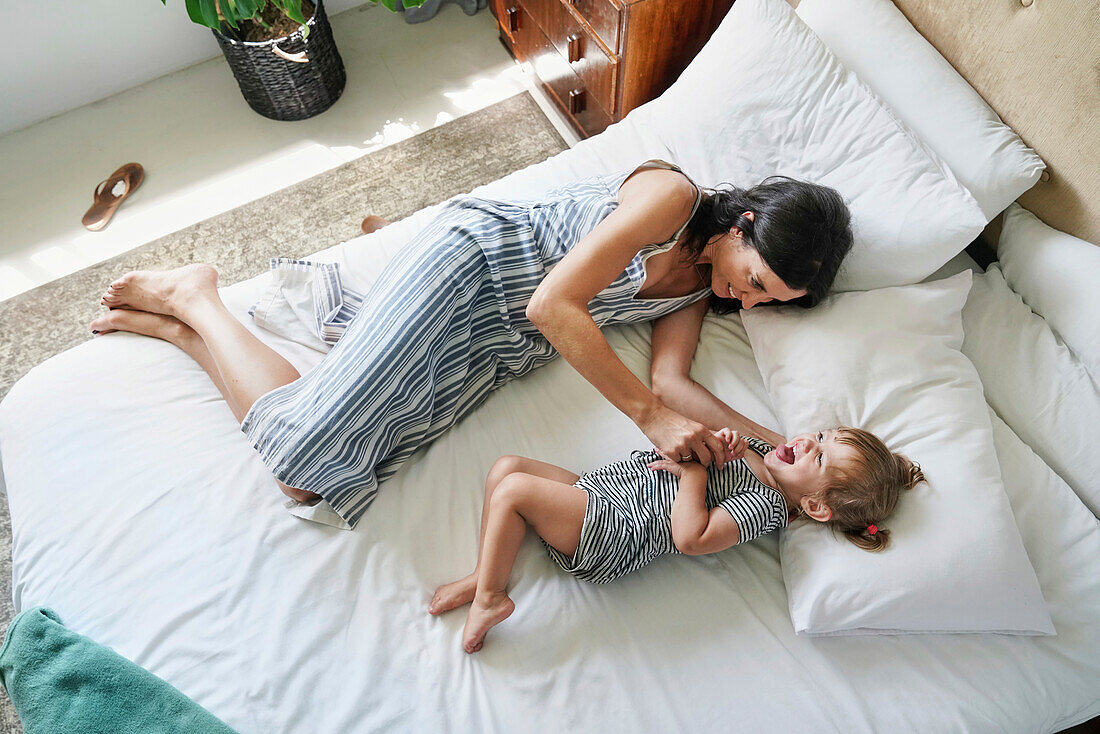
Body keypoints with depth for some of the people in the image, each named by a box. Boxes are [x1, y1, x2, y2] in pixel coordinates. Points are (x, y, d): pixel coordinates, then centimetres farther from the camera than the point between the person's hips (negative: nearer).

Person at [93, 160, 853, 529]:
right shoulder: (672, 193, -13)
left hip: (495, 346, 7)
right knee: (312, 447, -17)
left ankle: (185, 327, 14)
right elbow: (553, 305, -22)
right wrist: (650, 414, -19)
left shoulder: (702, 287, 13)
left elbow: (672, 383, 2)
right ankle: (196, 297, 9)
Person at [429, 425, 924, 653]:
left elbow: (691, 538, -24)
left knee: (512, 489, -20)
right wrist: (718, 438, -3)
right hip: (597, 484, 9)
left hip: (607, 533, -9)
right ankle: (487, 573, 10)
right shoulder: (757, 448, 10)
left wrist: (694, 471, -19)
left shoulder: (767, 506, -14)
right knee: (506, 465, 4)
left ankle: (490, 597, -3)